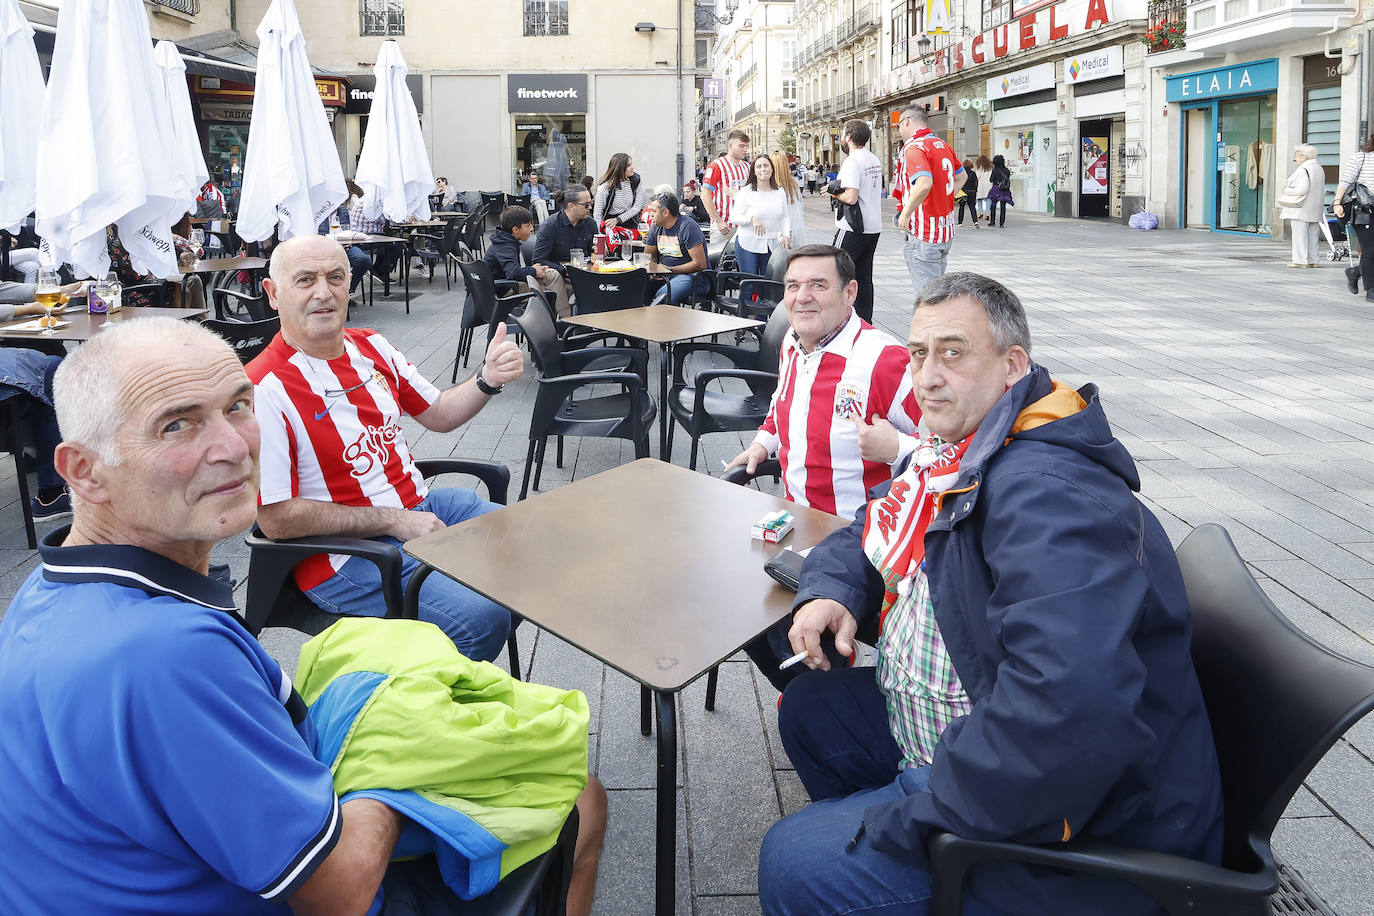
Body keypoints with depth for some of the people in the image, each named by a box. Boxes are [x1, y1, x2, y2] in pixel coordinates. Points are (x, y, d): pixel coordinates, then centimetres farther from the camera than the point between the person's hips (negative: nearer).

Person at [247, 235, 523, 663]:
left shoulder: (372, 346, 7)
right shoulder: (264, 388, -17)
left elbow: (439, 414, 17)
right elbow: (277, 518, -18)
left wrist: (487, 379, -5)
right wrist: (395, 521, -17)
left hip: (423, 508, 8)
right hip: (346, 553, -8)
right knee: (481, 619, -25)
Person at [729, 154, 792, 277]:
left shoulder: (780, 192, 10)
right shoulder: (745, 192, -3)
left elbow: (785, 217, 15)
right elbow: (734, 217, -6)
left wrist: (786, 235, -3)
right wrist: (752, 218, -24)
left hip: (773, 245, 3)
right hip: (748, 244, -3)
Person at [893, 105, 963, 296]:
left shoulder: (914, 148, -15)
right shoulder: (943, 145, 13)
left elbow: (924, 184, -31)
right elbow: (961, 177, 26)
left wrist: (905, 214, -21)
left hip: (924, 236, -9)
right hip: (946, 231, 9)